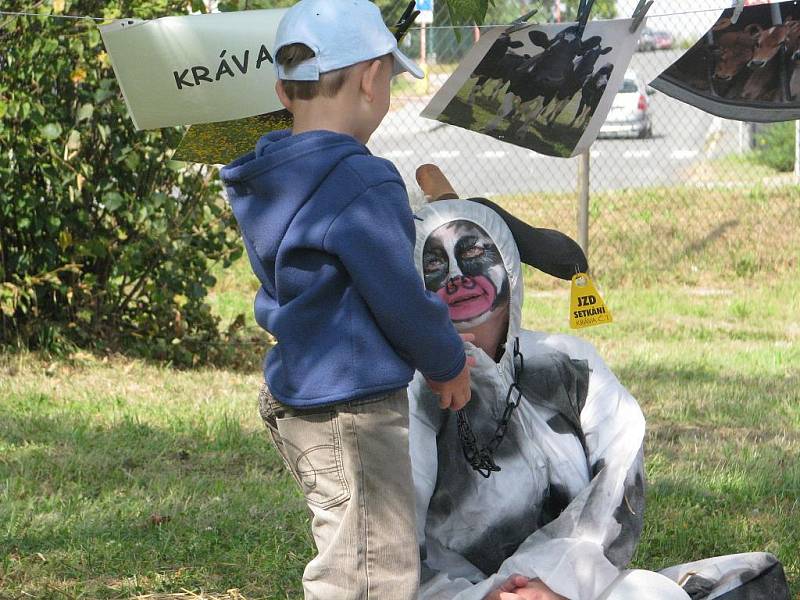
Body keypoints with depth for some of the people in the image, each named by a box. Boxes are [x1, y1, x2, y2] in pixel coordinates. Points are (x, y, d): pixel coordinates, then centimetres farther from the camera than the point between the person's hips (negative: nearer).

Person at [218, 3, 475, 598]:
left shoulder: (267, 183, 8)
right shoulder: (362, 184, -21)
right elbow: (402, 301, -15)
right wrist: (450, 365, 4)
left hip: (295, 402, 10)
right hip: (352, 412, -10)